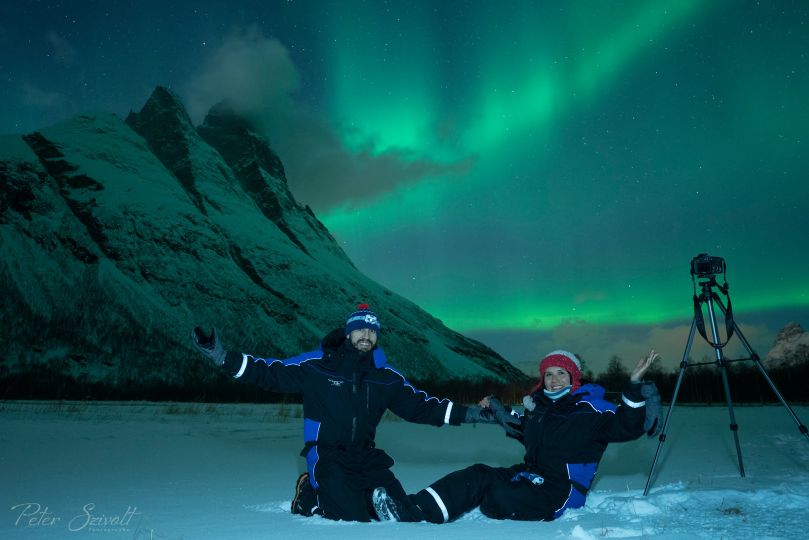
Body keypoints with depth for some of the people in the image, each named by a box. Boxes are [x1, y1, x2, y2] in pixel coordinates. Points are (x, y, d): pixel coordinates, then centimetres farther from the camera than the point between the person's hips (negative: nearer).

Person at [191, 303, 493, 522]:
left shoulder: (385, 377, 4)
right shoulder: (316, 365, -7)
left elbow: (417, 405, 9)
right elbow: (270, 373, -8)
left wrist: (465, 414, 2)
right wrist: (223, 357, -19)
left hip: (365, 456, 5)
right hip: (326, 456, -5)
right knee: (356, 517, -20)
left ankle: (340, 492, 19)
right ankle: (309, 497, 11)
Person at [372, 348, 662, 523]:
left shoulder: (590, 409, -8)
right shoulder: (540, 408, 14)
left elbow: (627, 426, -21)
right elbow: (521, 429, 32)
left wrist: (634, 386, -32)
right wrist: (497, 409, 24)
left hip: (562, 490, -7)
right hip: (531, 475, 7)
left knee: (500, 497, -34)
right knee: (478, 475, -14)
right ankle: (412, 510, -25)